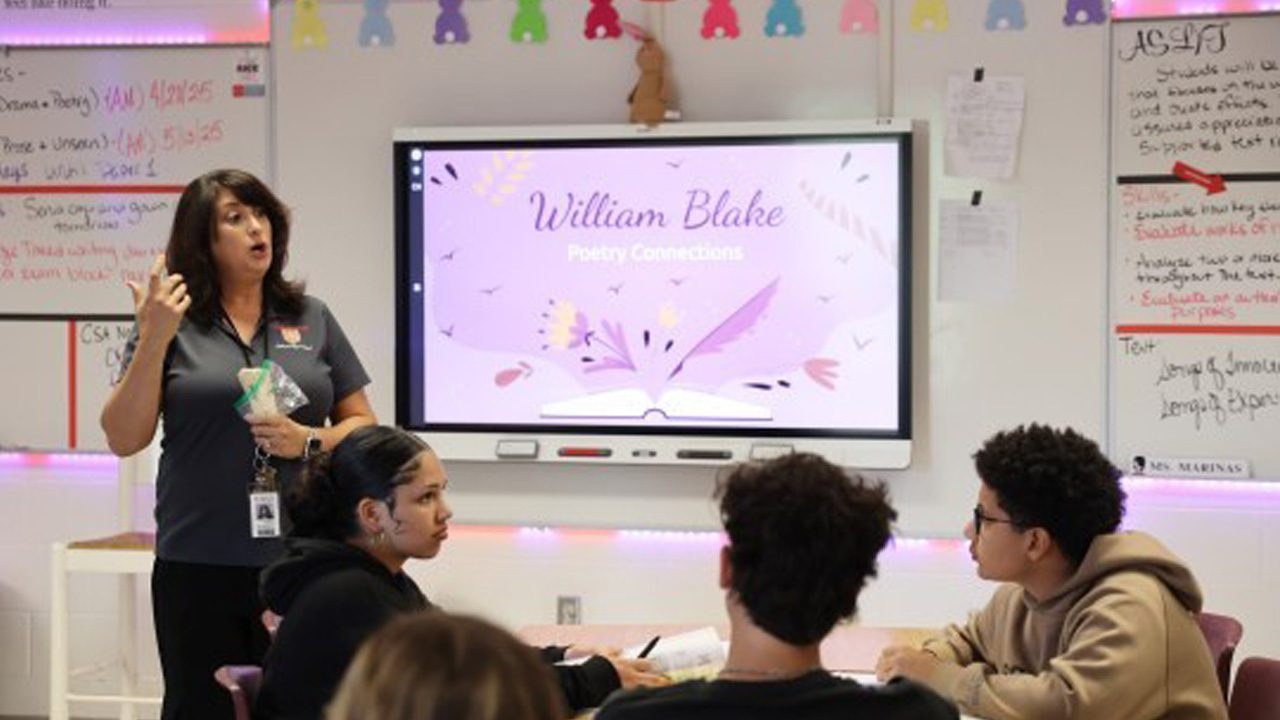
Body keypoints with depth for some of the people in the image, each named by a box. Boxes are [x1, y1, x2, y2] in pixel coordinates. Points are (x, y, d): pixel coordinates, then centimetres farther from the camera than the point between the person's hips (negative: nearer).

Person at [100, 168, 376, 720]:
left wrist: (310, 441, -9)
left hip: (299, 561, 2)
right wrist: (153, 340, -12)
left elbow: (363, 427, 11)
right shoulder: (172, 323, 3)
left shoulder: (312, 321, 10)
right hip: (198, 566, -1)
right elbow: (124, 438, -3)